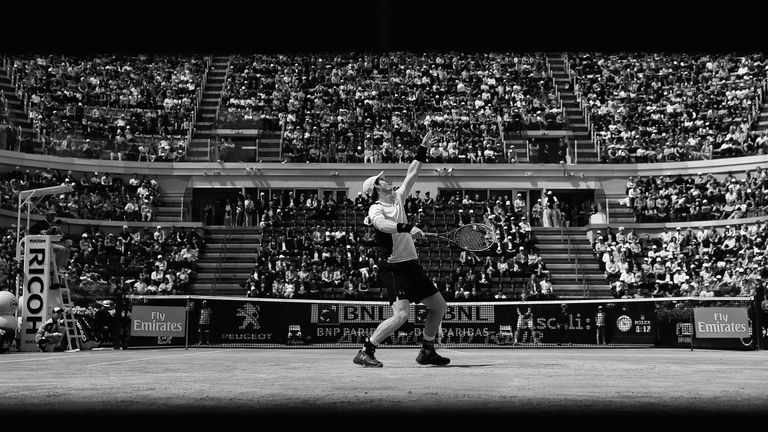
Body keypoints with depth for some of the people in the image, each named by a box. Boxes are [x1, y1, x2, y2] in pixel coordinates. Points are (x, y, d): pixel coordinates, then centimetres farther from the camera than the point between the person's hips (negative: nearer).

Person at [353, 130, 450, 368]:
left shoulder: (398, 198, 12)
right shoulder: (376, 209, -10)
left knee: (440, 306, 14)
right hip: (393, 268, -9)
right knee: (400, 315, -21)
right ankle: (365, 352, -10)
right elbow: (382, 224, -32)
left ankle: (427, 352, 26)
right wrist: (408, 228, -43)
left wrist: (423, 149, 18)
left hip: (411, 265, 9)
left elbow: (412, 174, 19)